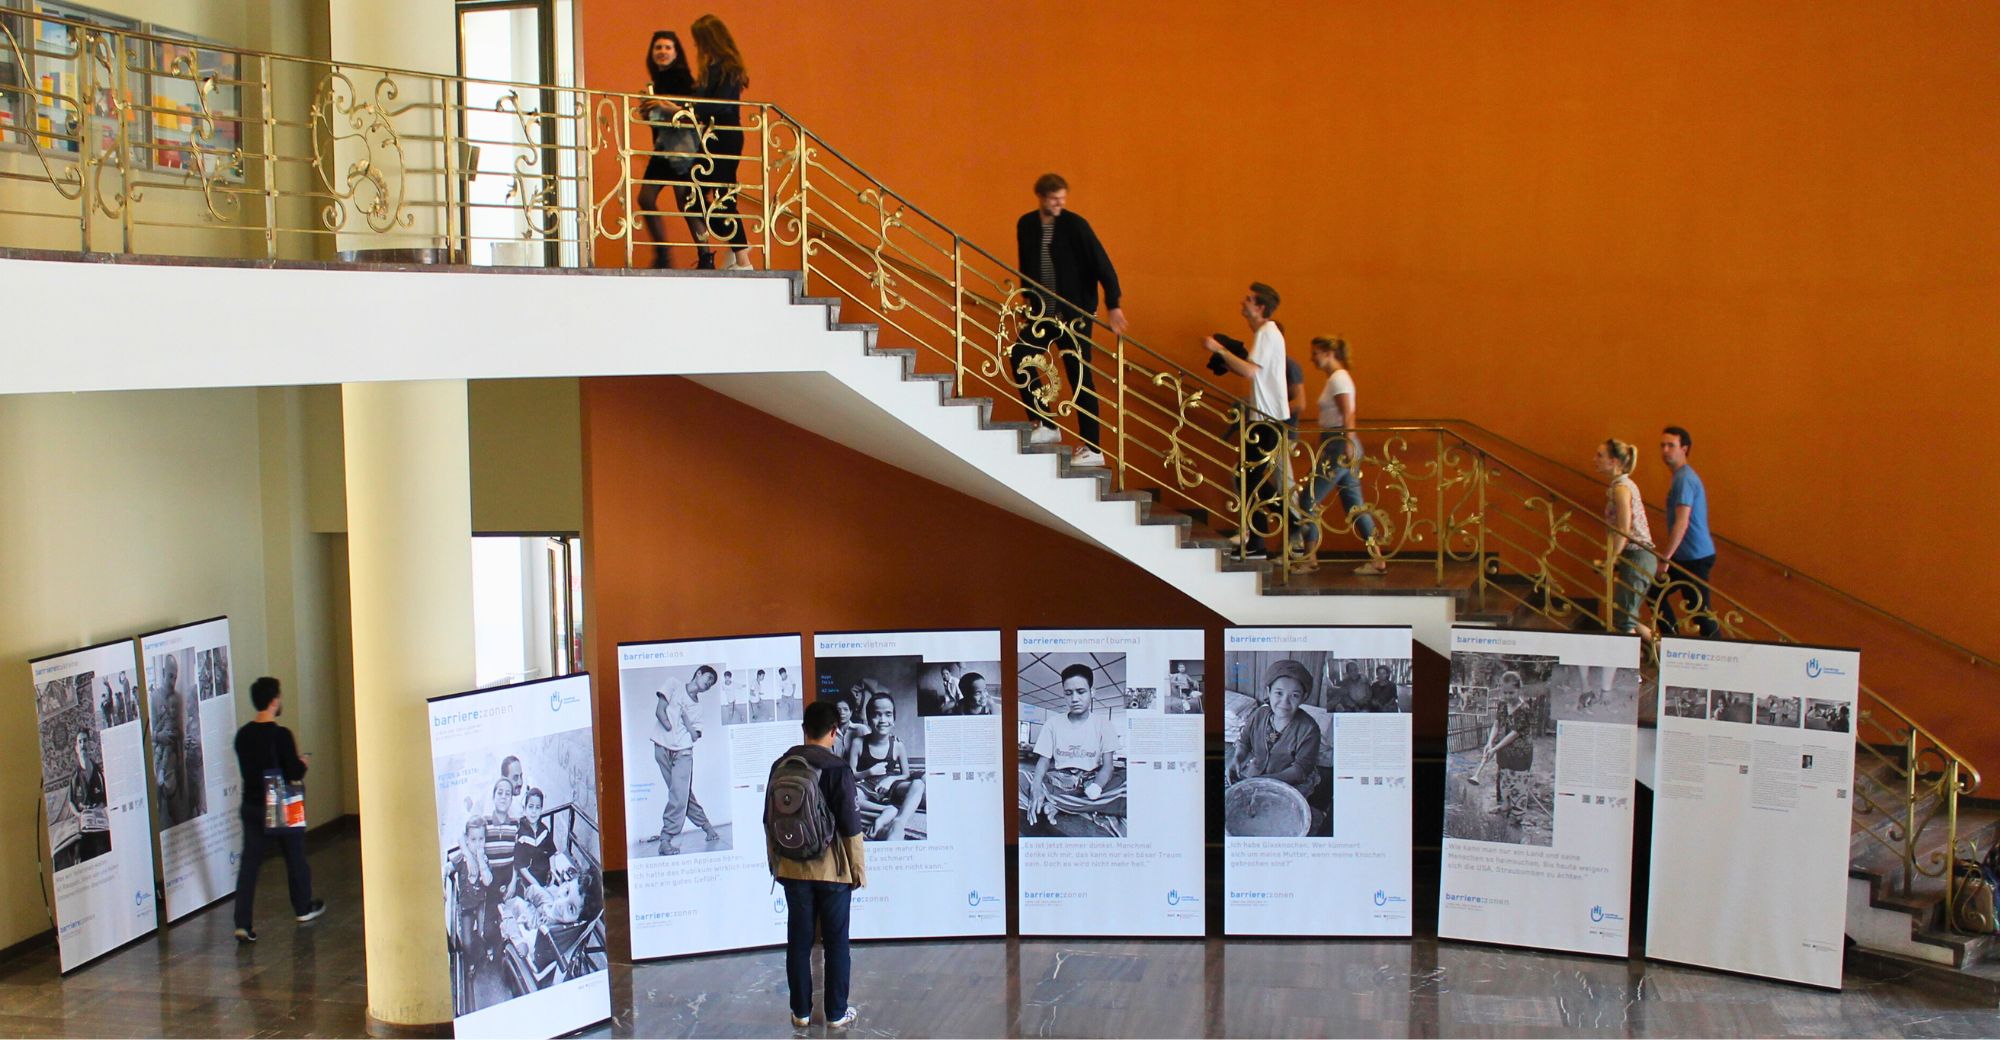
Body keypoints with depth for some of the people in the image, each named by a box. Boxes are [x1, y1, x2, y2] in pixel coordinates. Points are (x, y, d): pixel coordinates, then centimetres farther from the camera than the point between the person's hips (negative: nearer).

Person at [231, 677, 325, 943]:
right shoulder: (280, 735, -18)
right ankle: (303, 909, 32)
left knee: (249, 864, 3)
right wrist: (303, 762, 4)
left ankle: (243, 923, -3)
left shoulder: (243, 735, 1)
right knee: (295, 858, 15)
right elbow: (295, 774, -18)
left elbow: (248, 768, 12)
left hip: (252, 806, 5)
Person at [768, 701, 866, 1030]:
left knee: (798, 941, 11)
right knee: (836, 942, 7)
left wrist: (775, 863, 19)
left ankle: (801, 1012, 18)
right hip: (832, 870, -4)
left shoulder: (781, 766, 1)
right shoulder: (838, 770, -13)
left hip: (793, 868, 4)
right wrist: (858, 869, -2)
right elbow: (850, 827, -12)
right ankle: (837, 1013, 13)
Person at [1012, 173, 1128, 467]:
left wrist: (1113, 305, -23)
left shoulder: (1075, 225, -11)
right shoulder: (1025, 225, 5)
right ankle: (1045, 425, 9)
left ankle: (1093, 449, 2)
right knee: (1021, 358, -6)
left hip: (1075, 315, -5)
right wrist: (1029, 302, 17)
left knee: (1080, 378, -4)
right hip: (1042, 313, 5)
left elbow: (1102, 263, -15)